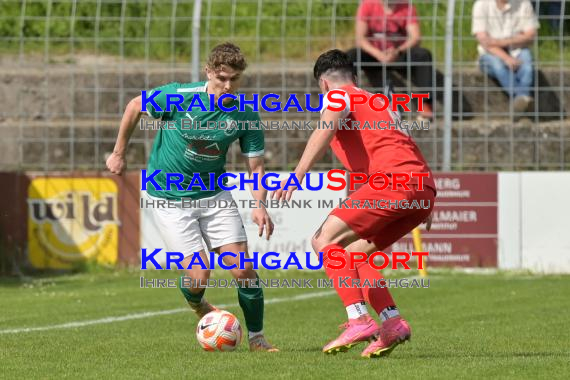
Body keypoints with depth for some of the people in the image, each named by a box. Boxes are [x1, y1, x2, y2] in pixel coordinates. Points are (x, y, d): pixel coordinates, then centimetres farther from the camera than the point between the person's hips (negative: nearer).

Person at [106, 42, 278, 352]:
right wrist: (119, 153, 5)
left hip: (214, 194, 3)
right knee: (198, 276, -12)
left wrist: (260, 205, -23)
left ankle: (256, 338, 13)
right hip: (169, 197, -3)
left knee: (244, 269, -7)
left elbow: (255, 166, -6)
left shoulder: (246, 116, -11)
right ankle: (199, 307, 26)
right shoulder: (179, 96, -20)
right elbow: (135, 107, -3)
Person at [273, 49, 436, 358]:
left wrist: (298, 174, -25)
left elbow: (326, 129, -13)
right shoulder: (376, 102, 34)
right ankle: (392, 321, 2)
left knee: (325, 239, -8)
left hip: (395, 180, -8)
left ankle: (359, 319, -22)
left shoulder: (338, 96, 8)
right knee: (353, 251, 17)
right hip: (425, 187, 8)